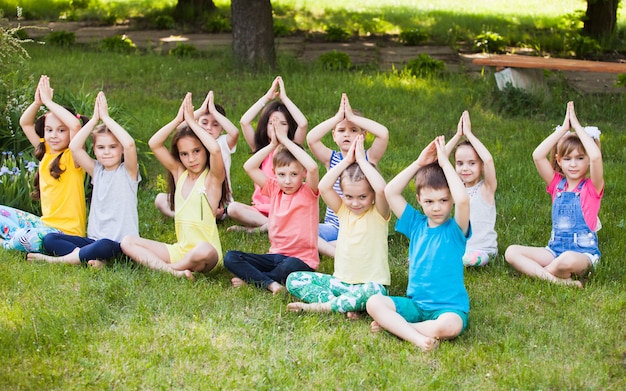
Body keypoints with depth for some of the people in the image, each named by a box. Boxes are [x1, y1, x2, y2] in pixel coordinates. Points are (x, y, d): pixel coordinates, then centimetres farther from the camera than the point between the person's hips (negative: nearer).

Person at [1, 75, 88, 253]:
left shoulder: (72, 157, -12)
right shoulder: (46, 153, 8)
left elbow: (75, 125, -30)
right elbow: (25, 123, 10)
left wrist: (48, 101, -22)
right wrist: (37, 102, -8)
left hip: (66, 231, -8)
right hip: (44, 223, 8)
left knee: (24, 238, -33)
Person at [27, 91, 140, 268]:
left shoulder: (128, 171, -2)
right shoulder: (97, 171, 12)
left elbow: (129, 144, -22)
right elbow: (74, 147, 0)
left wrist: (106, 117, -14)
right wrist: (95, 118, -3)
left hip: (120, 244, -6)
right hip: (94, 239, 6)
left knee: (103, 247, -40)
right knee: (49, 239, -12)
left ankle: (60, 259, -21)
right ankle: (93, 259, -28)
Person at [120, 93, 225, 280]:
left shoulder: (212, 178, -6)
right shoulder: (179, 173, 10)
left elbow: (216, 149, -27)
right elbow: (154, 144, 2)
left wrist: (191, 121, -15)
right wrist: (178, 120, -6)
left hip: (205, 252, -6)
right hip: (179, 249, 6)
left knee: (204, 251, -42)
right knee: (127, 242, -7)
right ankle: (171, 270, -27)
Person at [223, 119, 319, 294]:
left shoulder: (308, 192, -6)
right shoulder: (274, 189, 8)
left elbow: (312, 167, -26)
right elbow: (249, 167, 4)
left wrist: (286, 140, -18)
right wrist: (273, 144, -2)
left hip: (302, 260, -5)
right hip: (275, 255, 5)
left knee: (290, 266, -40)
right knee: (230, 258, -13)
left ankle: (249, 278, -15)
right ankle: (270, 283, -30)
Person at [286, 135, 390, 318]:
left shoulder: (378, 214, -7)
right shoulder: (343, 211, 6)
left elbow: (381, 189, -29)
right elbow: (323, 187, -11)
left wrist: (361, 160, -20)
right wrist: (346, 161, -12)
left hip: (370, 285, -5)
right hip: (340, 282, 5)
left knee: (372, 292, -41)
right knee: (294, 279, -9)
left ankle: (320, 306, -24)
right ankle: (344, 305, -24)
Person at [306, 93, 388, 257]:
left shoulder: (368, 158, 0)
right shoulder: (331, 158, 4)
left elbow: (383, 133, -19)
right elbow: (311, 138, -15)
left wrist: (352, 117, -15)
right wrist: (338, 117, -14)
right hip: (333, 226, 2)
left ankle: (321, 246, -22)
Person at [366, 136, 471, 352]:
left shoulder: (455, 229, -5)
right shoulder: (416, 224, 8)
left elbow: (462, 200, -26)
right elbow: (390, 192, 3)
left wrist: (445, 163, -17)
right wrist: (419, 163, -3)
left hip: (449, 307, -4)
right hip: (415, 304, 4)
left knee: (448, 326, -37)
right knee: (373, 302, -18)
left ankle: (392, 324, -19)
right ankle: (417, 337, -32)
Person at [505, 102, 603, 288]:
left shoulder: (592, 187, -2)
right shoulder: (557, 184, 10)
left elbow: (596, 156, -22)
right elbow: (537, 155, -5)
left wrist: (577, 126, -12)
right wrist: (564, 128, -4)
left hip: (583, 253, -5)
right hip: (554, 249, 5)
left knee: (567, 260, -41)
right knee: (511, 252, -17)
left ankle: (537, 271, -12)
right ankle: (555, 279, -31)